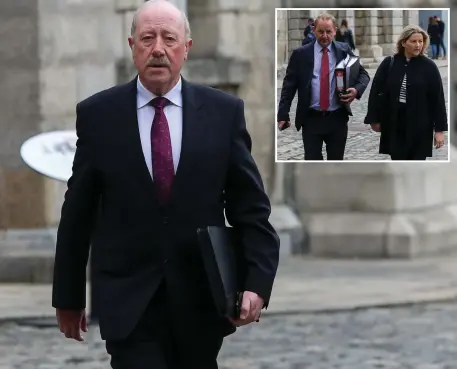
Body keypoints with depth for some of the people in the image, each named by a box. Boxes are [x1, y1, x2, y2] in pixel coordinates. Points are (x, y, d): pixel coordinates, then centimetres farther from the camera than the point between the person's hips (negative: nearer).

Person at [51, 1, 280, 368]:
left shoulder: (224, 111, 0)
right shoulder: (97, 114, -1)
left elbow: (251, 206, 0)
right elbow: (77, 213, 5)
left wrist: (257, 283, -13)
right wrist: (68, 295, 8)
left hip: (202, 297, 2)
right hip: (127, 299, -2)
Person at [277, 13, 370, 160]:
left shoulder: (344, 51, 4)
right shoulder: (300, 54, 0)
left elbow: (363, 74, 9)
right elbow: (289, 85, 1)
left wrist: (357, 89, -14)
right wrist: (283, 115, -5)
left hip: (338, 118, 1)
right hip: (311, 119, -1)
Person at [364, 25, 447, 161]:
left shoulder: (429, 67, -4)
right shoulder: (389, 64, 0)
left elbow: (438, 98, -4)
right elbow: (376, 92, 5)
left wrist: (439, 129, -7)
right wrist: (374, 119, 3)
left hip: (419, 126, -1)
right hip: (394, 124, 2)